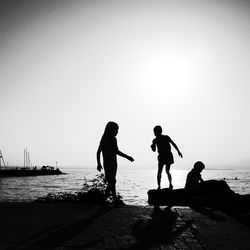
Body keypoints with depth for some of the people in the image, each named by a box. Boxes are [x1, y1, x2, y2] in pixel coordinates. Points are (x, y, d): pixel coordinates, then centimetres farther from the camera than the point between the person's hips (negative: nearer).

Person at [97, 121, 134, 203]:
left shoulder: (103, 139, 12)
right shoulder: (112, 139, -11)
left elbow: (98, 152, 14)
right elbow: (116, 151, -19)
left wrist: (99, 164, 20)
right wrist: (127, 157, -10)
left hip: (106, 163, 8)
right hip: (112, 163, -8)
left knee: (111, 182, 15)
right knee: (111, 182, -3)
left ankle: (115, 200, 22)